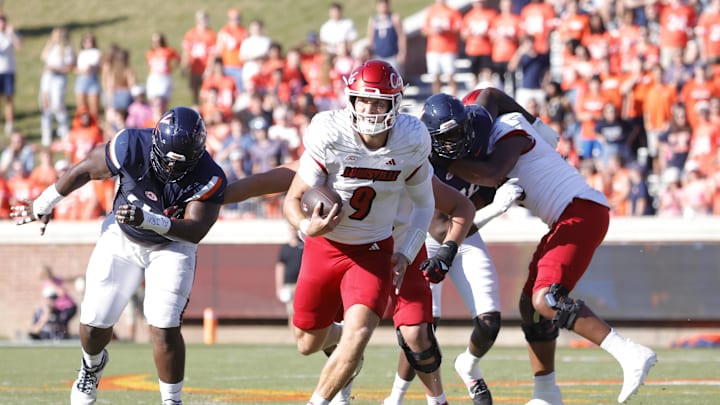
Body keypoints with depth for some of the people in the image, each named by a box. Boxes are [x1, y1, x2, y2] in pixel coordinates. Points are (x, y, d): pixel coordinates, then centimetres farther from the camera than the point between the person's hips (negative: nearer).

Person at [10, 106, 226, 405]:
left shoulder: (208, 179, -29)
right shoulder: (132, 147, -28)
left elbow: (195, 231, -36)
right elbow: (85, 170, -11)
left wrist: (147, 220, -50)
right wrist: (43, 205, 2)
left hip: (172, 246, -2)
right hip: (122, 240, 2)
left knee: (165, 329, -17)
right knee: (94, 324, 4)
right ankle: (93, 364, 40)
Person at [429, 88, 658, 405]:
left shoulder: (510, 133, -9)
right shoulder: (500, 137, 20)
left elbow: (492, 175, -25)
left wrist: (444, 161, -16)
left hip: (581, 212, -10)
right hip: (569, 218, 10)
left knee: (546, 299, -22)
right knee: (530, 303, 13)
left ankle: (631, 355, -29)